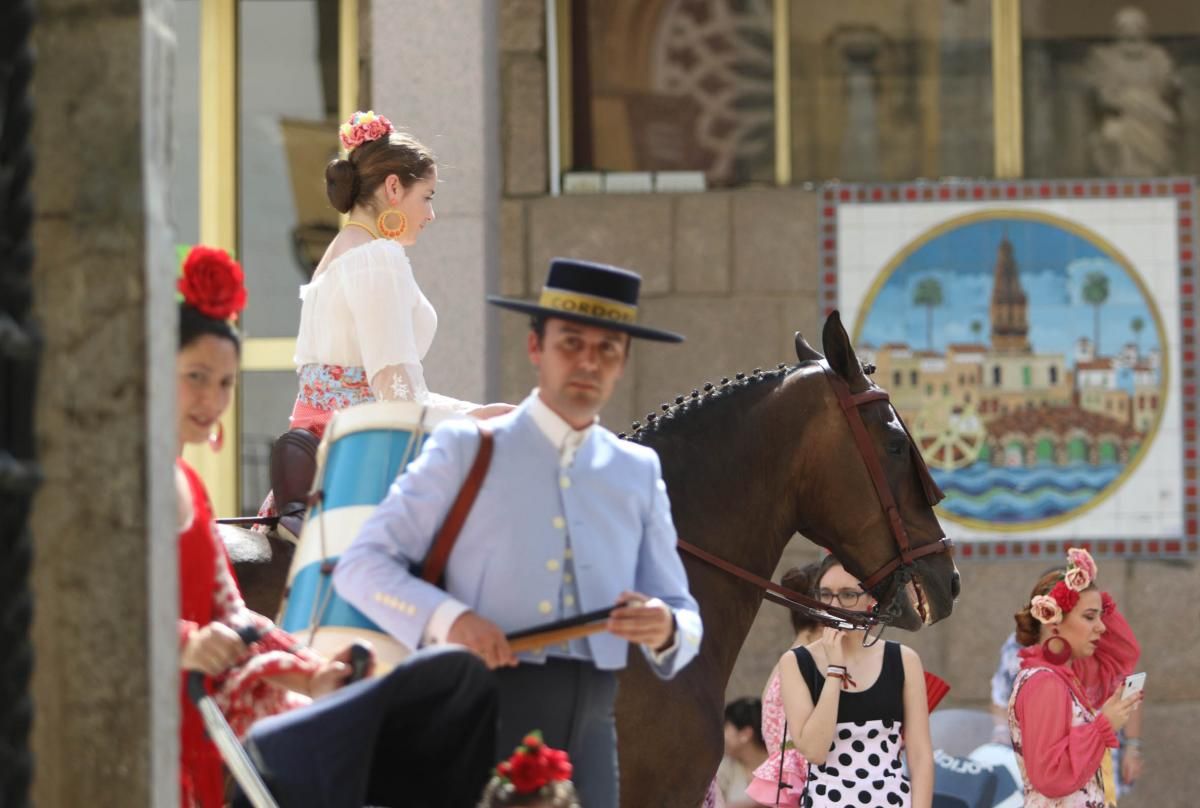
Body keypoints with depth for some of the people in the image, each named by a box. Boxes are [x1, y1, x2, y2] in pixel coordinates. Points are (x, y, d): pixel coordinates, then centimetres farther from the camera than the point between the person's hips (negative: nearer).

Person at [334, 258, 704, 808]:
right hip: (483, 712, -4)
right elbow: (361, 566, -1)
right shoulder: (466, 450, 5)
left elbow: (685, 620, 15)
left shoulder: (638, 473, 16)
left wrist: (665, 630, -11)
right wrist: (446, 618, -20)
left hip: (588, 727, 4)